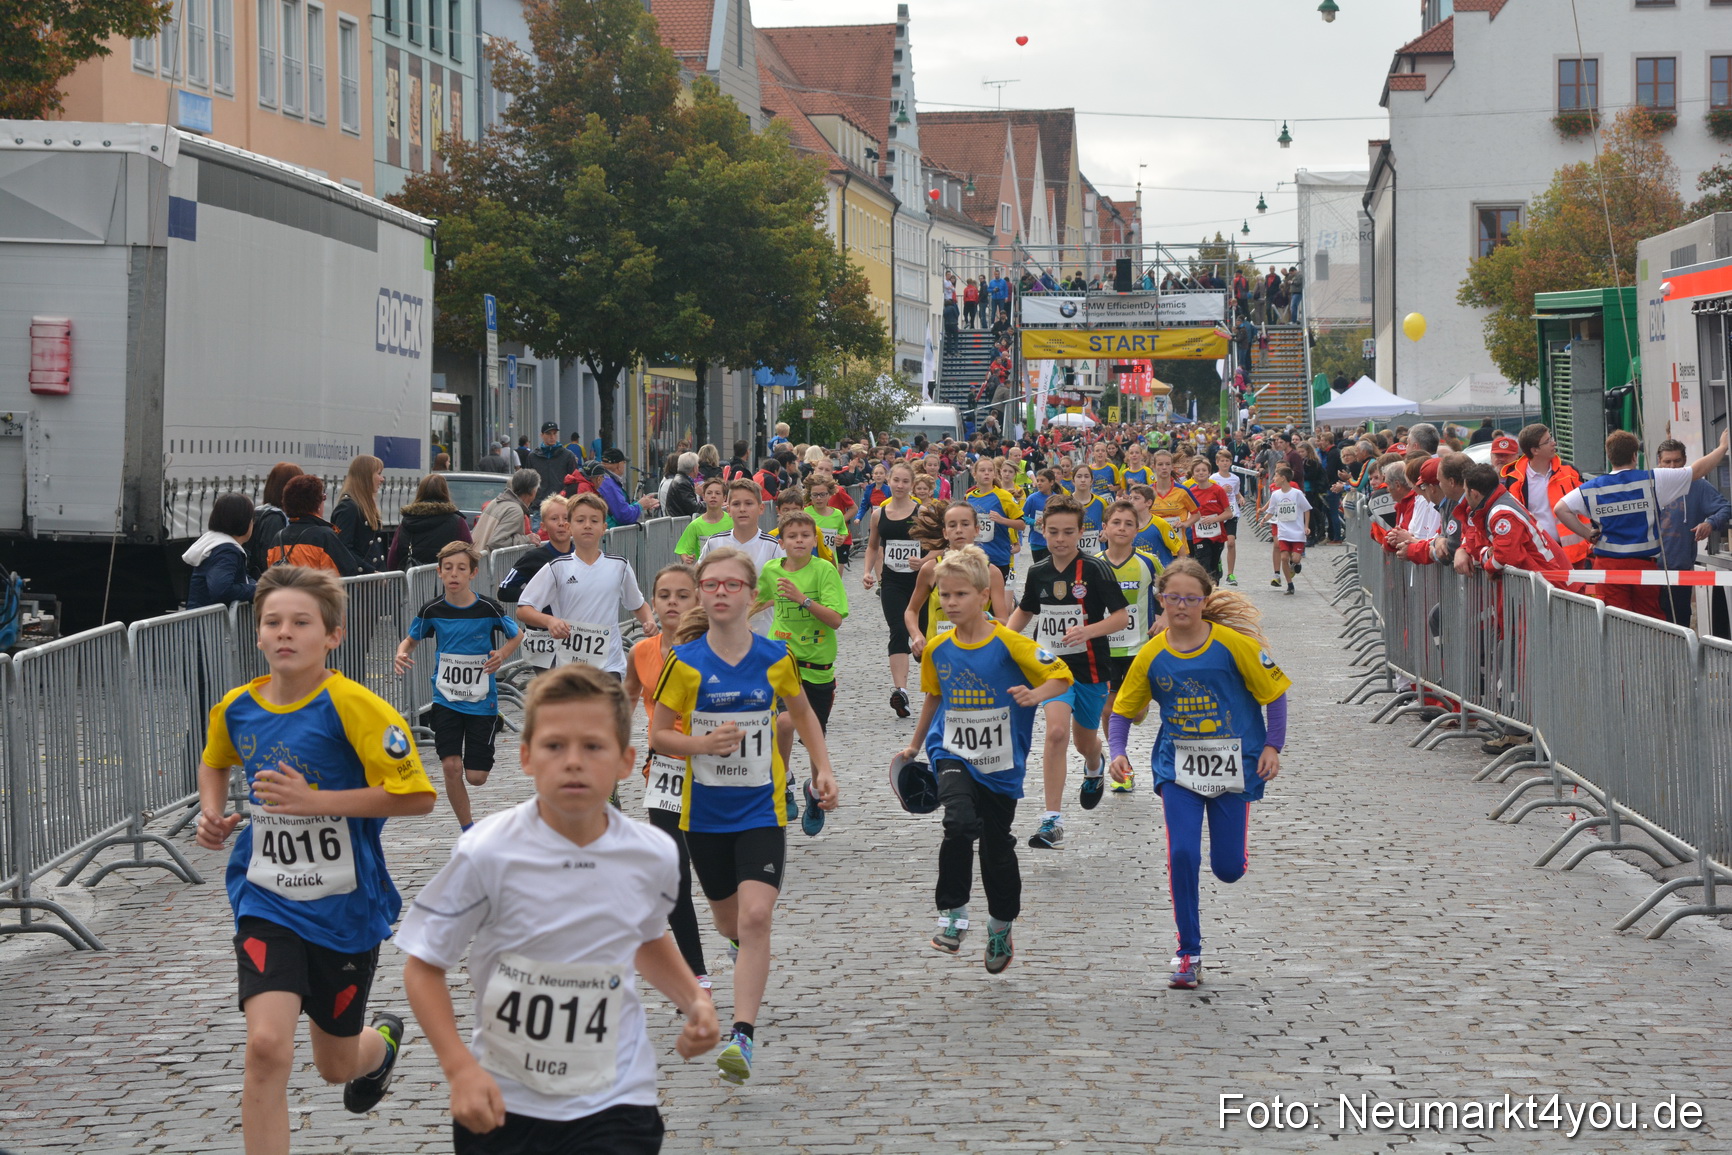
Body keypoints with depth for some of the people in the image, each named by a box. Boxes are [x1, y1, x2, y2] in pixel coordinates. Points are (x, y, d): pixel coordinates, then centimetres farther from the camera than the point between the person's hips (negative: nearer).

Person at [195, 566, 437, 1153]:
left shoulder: (352, 706, -18)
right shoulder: (236, 708, -2)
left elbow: (416, 795, -21)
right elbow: (215, 761, 23)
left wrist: (314, 801, -25)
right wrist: (211, 813, 3)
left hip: (343, 906, -2)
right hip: (267, 903, 2)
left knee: (337, 1066, 16)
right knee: (267, 1045, -21)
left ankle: (382, 1039, 55)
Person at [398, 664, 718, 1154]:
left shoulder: (654, 857, -4)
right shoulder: (487, 855, -15)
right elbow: (423, 967, -7)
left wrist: (694, 999, 3)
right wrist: (460, 1069, -17)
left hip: (615, 1106, 1)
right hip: (501, 1103, -1)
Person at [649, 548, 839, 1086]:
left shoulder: (775, 658, -5)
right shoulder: (686, 662, -8)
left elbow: (803, 712, 14)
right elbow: (658, 734, -1)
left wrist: (823, 769, 6)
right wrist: (702, 743, -19)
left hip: (762, 808, -1)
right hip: (705, 811, 1)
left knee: (755, 917, -18)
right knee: (728, 919, 17)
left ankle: (742, 1037, -19)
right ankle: (746, 954, 55)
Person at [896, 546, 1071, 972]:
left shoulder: (1008, 644, -13)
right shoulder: (938, 649, 0)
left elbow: (1062, 675, -9)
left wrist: (1035, 695, -29)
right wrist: (914, 746, 24)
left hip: (1000, 763, -1)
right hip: (953, 754, 1)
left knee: (998, 848, 9)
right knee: (960, 822, -27)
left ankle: (1001, 928, 32)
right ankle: (952, 913, -13)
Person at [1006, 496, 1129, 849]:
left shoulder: (1095, 570, -12)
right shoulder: (1038, 573, 1)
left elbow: (1121, 617, -12)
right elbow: (1025, 611, 19)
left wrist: (1088, 631, -27)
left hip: (1091, 667, -1)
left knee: (1085, 739, 16)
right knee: (1057, 731, -20)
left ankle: (1095, 768, 57)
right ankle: (1052, 820, -19)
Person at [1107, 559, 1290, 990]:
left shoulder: (1233, 644, -11)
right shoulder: (1151, 655, -5)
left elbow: (1274, 692, -1)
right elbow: (1123, 709, 5)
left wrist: (1272, 746, -8)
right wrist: (1117, 752, -11)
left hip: (1232, 766, -1)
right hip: (1178, 767, 1)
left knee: (1229, 869, 2)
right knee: (1182, 855, -13)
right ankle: (1188, 954, 1)